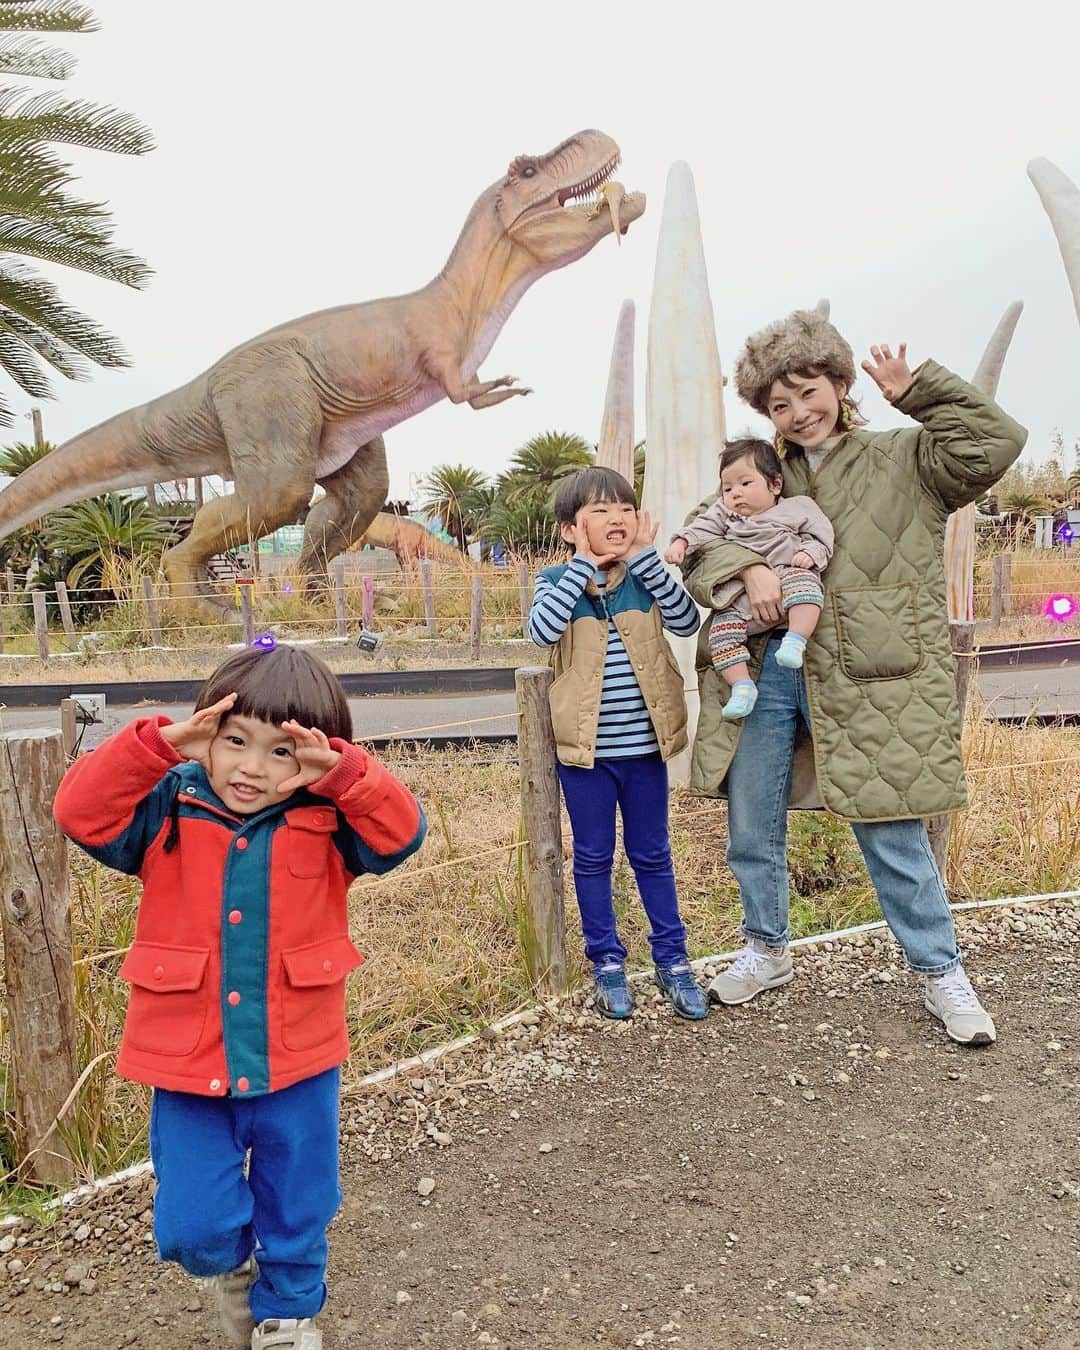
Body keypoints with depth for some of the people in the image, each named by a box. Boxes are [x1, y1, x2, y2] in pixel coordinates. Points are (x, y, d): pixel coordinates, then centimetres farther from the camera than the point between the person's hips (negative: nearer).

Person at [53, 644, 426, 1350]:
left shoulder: (326, 821, -8)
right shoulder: (169, 808, -7)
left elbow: (401, 831, -21)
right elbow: (82, 813, -19)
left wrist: (341, 772, -32)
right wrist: (157, 746, -30)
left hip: (299, 1064, 0)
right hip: (188, 1064, 0)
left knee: (298, 1216, 19)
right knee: (194, 1227, 8)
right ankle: (236, 1266, 45)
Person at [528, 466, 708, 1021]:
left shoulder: (646, 578, 0)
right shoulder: (557, 582, -5)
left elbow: (687, 621, -16)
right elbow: (542, 632, -26)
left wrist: (646, 558, -17)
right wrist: (583, 565, -21)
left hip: (644, 746, 2)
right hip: (585, 749, -1)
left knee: (652, 855, 14)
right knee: (593, 857, 11)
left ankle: (672, 958, 27)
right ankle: (607, 961, 26)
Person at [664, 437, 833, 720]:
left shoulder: (798, 507, 16)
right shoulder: (724, 513, 25)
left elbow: (820, 535, 11)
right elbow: (702, 528, 11)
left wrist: (809, 554, -10)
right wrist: (681, 542, -8)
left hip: (786, 572, -3)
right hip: (741, 596, 4)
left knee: (801, 581, -36)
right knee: (722, 624, -17)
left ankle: (795, 640, -40)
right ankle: (742, 685, -16)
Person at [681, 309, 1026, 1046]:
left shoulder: (906, 459, 4)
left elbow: (997, 440, -10)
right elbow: (703, 543, 5)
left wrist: (916, 391, -8)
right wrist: (748, 566, -15)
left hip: (868, 679, -4)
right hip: (766, 666, 4)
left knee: (892, 833, 1)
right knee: (751, 825, 13)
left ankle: (942, 971, 22)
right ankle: (768, 949, 35)